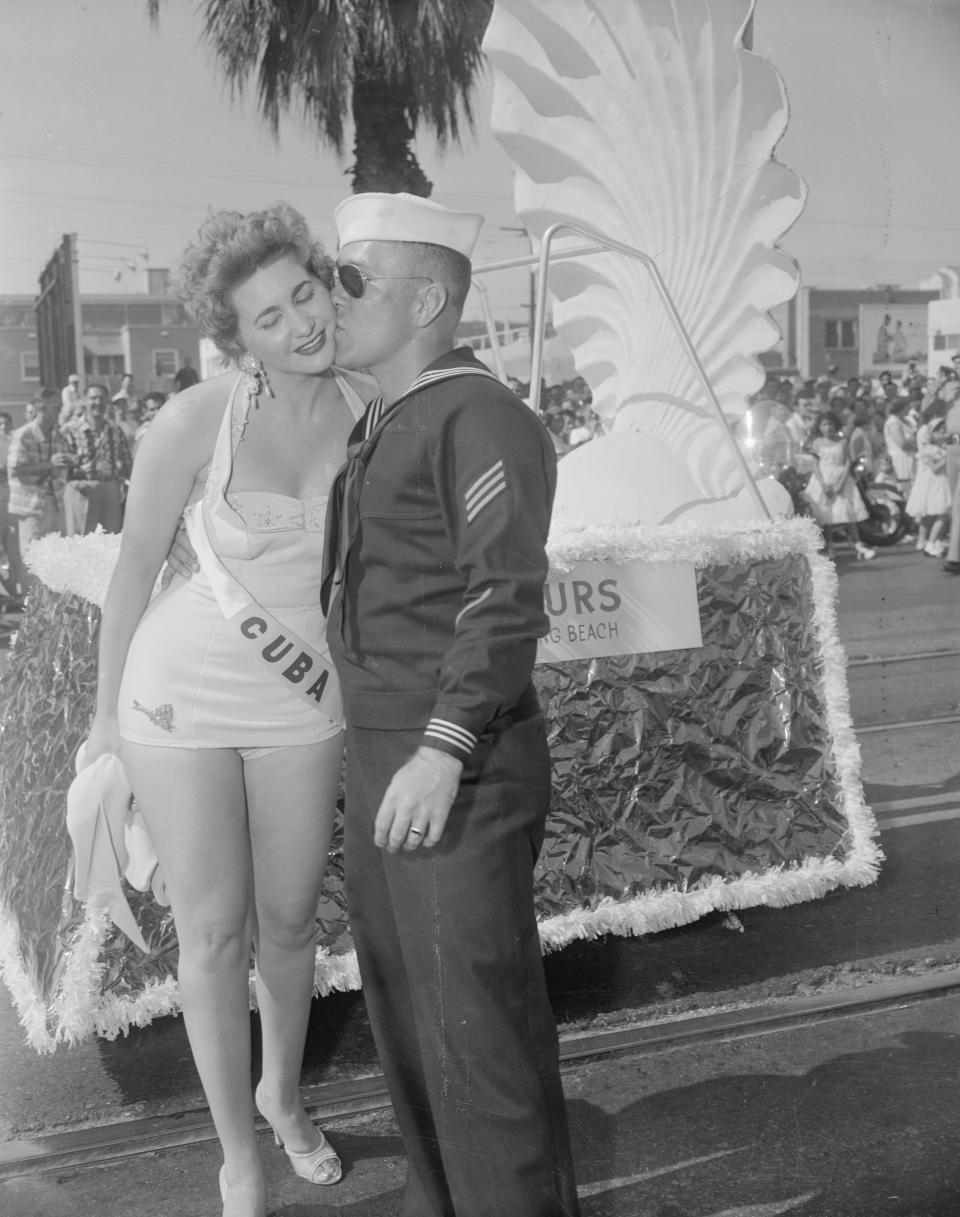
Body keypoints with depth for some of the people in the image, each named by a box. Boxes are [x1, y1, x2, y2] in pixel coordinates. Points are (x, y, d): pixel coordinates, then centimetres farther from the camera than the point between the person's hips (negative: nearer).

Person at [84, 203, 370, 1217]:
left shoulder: (373, 415, -9)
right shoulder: (194, 420, -19)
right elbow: (133, 569, -6)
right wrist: (107, 714, 3)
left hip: (300, 707, 3)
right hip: (182, 696, -3)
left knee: (289, 920, 16)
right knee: (214, 933, 6)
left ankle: (282, 1093, 46)